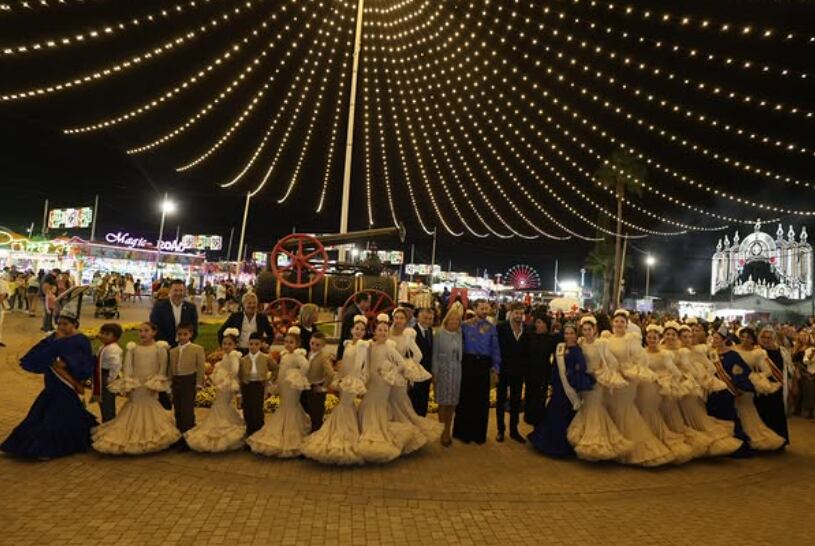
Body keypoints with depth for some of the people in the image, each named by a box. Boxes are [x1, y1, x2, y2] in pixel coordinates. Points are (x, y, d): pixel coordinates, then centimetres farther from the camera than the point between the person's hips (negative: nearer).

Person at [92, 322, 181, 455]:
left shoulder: (159, 348, -5)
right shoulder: (132, 348, 4)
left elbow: (162, 369, -5)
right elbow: (127, 367, 2)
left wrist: (156, 383, -12)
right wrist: (127, 384, -6)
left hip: (151, 387, -3)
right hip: (135, 386, 3)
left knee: (150, 412, 4)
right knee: (134, 412, 8)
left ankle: (151, 439, 15)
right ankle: (133, 440, 18)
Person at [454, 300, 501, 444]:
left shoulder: (491, 328, 4)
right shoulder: (465, 326, -1)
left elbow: (495, 349, 4)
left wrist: (496, 367, -2)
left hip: (484, 364, 2)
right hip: (468, 363, -2)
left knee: (482, 400, 9)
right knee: (466, 398, 6)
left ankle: (479, 433, 23)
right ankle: (463, 431, 21)